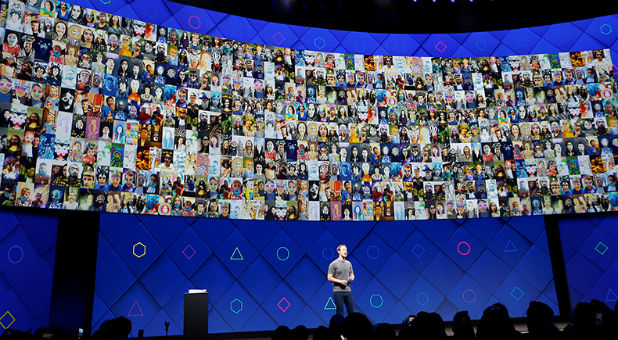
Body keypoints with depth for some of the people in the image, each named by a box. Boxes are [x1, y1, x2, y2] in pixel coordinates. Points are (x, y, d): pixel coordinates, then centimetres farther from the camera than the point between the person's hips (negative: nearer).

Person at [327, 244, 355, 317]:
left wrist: (352, 278, -2)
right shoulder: (333, 264, -5)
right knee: (340, 312, -1)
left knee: (351, 311, 6)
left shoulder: (349, 263, 13)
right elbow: (329, 278, -7)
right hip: (338, 291, -5)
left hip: (348, 291, 5)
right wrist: (340, 281, -17)